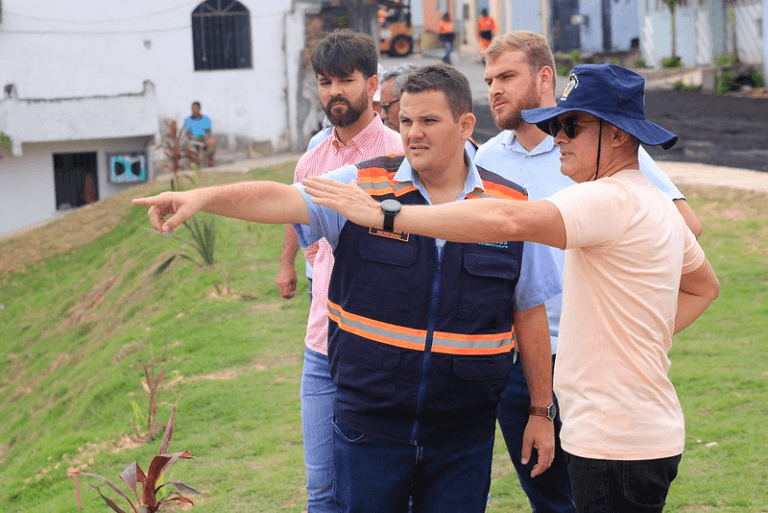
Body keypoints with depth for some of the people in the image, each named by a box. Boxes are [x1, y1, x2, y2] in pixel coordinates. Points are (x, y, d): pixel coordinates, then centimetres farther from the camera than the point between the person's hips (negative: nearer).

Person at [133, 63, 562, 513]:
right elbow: (282, 200, -16)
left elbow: (530, 312, 7)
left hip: (463, 438, 1)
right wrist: (202, 197, -33)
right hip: (369, 425, -1)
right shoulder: (364, 186, -2)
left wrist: (542, 411, 8)